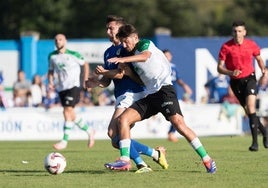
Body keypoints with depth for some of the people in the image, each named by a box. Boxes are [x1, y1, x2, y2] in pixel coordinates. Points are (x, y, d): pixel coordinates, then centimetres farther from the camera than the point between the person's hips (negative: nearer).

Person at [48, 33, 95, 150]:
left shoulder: (73, 55, -3)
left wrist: (85, 80, 3)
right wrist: (50, 82, 0)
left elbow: (85, 65, 9)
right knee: (70, 115, 9)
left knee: (67, 111, -18)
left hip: (73, 86, -6)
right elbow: (51, 71, 18)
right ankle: (89, 131, 30)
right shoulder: (52, 56, 8)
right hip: (61, 87, 6)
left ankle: (64, 141, -17)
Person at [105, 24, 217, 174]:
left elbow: (145, 56, -23)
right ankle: (125, 159, -8)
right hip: (150, 95, 9)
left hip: (164, 89, -9)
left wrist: (123, 59, -35)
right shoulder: (132, 55, 24)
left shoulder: (145, 43, 0)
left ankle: (206, 159, -20)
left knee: (178, 123, -23)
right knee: (123, 119, -5)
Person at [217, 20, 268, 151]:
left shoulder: (251, 45, -4)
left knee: (250, 106, -20)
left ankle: (255, 142, -20)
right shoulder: (226, 47, -10)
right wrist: (231, 73, -26)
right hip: (236, 82, 1)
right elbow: (220, 68, -8)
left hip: (249, 78, -1)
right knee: (248, 110, 5)